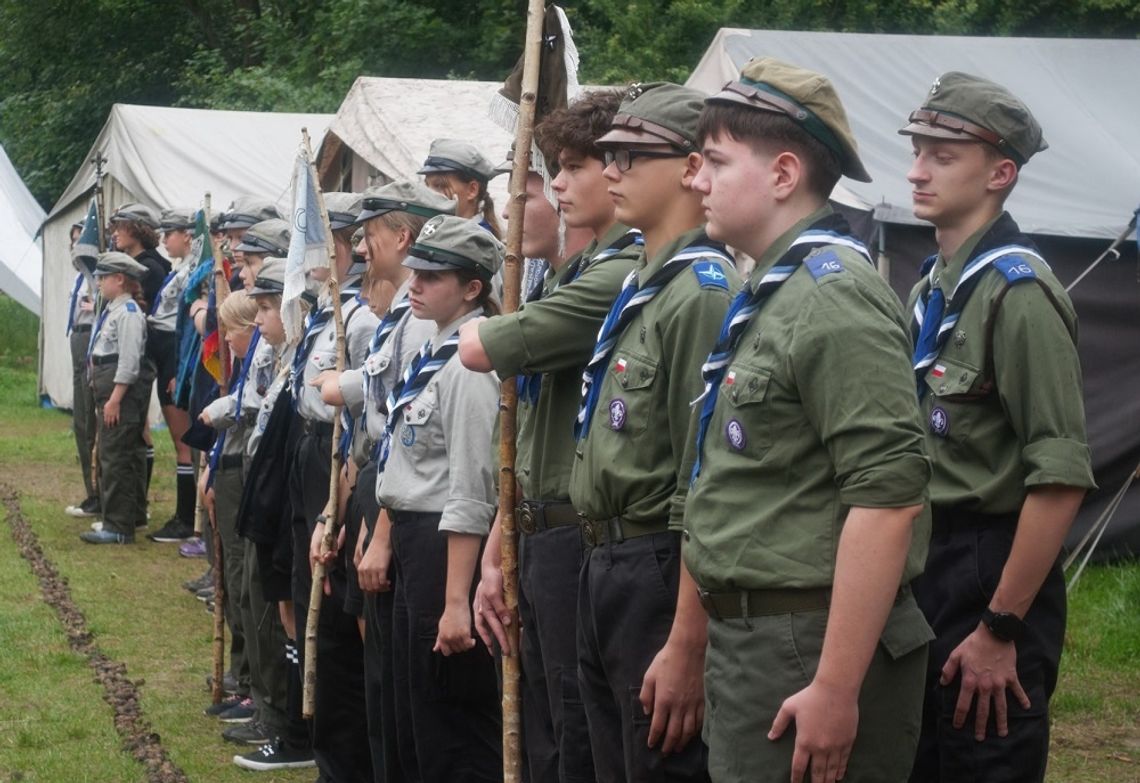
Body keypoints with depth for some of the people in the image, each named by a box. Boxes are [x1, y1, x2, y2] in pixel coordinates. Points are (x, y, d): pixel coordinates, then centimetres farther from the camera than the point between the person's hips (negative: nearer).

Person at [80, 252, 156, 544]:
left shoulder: (128, 313, -15)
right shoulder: (111, 310, 15)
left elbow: (129, 360, -20)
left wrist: (115, 399, -22)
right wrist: (104, 398, 18)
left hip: (123, 392, -10)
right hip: (109, 391, 10)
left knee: (114, 457, -9)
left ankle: (118, 526, -7)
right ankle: (133, 514, 28)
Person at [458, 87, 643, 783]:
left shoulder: (624, 275, -16)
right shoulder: (570, 277, 16)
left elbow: (480, 349, -17)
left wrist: (476, 327, 7)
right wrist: (498, 557, 18)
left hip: (585, 540, -10)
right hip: (541, 540, 10)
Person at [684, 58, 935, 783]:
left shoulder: (834, 295, -16)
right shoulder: (773, 294, 15)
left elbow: (888, 496, -24)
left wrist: (836, 689, -25)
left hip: (813, 648, -10)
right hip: (748, 640, 10)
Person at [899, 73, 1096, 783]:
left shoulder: (1018, 291, -16)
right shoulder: (932, 287, 12)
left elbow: (1061, 481, -22)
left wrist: (1001, 629, -21)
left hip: (989, 576, -9)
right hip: (923, 565, 9)